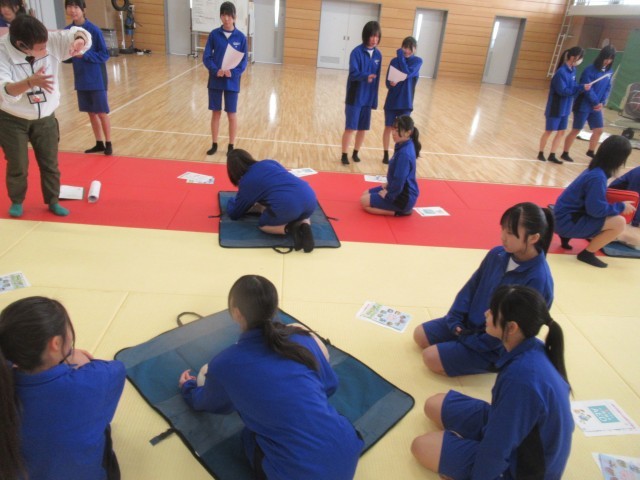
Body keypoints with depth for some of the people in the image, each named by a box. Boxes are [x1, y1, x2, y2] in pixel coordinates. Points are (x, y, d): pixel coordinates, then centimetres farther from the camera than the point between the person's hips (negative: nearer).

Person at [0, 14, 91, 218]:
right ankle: (16, 202, 32)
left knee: (50, 163, 12)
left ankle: (53, 201, 31)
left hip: (45, 118, 3)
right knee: (18, 166, 8)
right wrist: (31, 82, -54)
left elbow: (80, 34, -14)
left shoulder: (50, 41, -17)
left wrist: (79, 40, -38)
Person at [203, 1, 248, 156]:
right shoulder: (214, 34, -1)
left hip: (232, 82, -1)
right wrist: (216, 70, -19)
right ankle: (214, 144, 22)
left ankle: (231, 146, 18)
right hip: (215, 80, 1)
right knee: (216, 113, 9)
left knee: (231, 114, 5)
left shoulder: (241, 37, -3)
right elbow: (206, 57, -2)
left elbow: (243, 61, -2)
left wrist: (233, 73, -19)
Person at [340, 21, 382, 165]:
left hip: (368, 98, 5)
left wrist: (374, 99, 8)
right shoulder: (357, 52, -10)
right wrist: (366, 76, -38)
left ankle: (355, 153, 26)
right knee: (350, 128, -1)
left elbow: (377, 78, 9)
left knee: (363, 128, 10)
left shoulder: (378, 54, 5)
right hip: (355, 97, -5)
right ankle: (344, 155, 12)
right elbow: (353, 73, -18)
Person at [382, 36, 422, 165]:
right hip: (392, 101, 2)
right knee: (388, 128, 7)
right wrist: (391, 83, -23)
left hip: (405, 102, -2)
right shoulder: (394, 61, 2)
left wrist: (401, 57, -15)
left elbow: (407, 73, -21)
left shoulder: (417, 61, -3)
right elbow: (387, 81, 0)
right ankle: (386, 155, 21)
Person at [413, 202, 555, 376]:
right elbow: (471, 287, 4)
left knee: (431, 357, -15)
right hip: (468, 322, 7)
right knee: (420, 334, 5)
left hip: (494, 346, -7)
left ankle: (492, 362, 2)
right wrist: (455, 319, -6)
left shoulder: (538, 279, -27)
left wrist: (474, 342, -19)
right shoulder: (497, 254, -7)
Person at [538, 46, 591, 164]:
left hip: (565, 108, 8)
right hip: (556, 108, -8)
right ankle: (541, 153, 21)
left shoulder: (573, 70, 4)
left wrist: (582, 87, -11)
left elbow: (573, 86, 8)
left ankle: (552, 155, 18)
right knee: (549, 131, 6)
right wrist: (581, 88, -22)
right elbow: (563, 91, -22)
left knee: (561, 132, 10)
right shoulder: (561, 72, -20)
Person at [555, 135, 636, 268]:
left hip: (566, 216, 10)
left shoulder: (594, 169, 5)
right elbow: (596, 210, -23)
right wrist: (621, 207, -8)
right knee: (619, 222, -14)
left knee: (614, 216, 21)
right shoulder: (597, 177, -24)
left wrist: (618, 205, 9)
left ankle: (567, 236, 14)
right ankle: (587, 253, 0)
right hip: (568, 221, -10)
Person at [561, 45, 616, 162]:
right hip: (583, 106, -7)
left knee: (599, 130, 11)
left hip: (596, 107, 7)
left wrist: (602, 103, -8)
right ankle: (565, 154, 13)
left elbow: (608, 89, 6)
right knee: (576, 130, 2)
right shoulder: (590, 70, -15)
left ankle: (591, 151, 30)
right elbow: (588, 89, -18)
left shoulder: (609, 72, 5)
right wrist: (597, 102, -14)